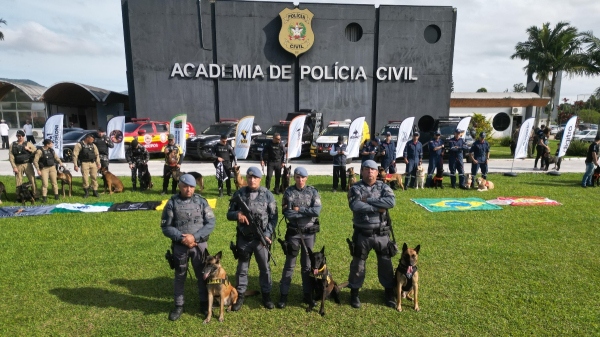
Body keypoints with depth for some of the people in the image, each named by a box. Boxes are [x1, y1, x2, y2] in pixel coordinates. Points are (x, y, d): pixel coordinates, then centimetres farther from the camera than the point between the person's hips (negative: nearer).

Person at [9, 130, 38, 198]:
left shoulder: (28, 143, 9)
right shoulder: (13, 145, 9)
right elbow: (11, 157, 3)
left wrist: (29, 149, -10)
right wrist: (14, 167, -5)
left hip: (27, 165, -1)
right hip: (18, 166, 1)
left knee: (32, 180, -5)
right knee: (18, 182, 4)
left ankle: (35, 195, -1)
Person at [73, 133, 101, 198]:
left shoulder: (93, 145, 13)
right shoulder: (79, 145, -2)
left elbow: (97, 154, 18)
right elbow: (75, 155, -5)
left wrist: (98, 164, 12)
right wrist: (75, 165, -10)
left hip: (93, 163, 4)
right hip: (84, 163, -4)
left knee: (94, 177, 1)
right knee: (85, 178, -4)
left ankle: (95, 192, 10)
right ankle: (87, 192, 11)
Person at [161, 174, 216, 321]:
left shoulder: (201, 202, -2)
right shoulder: (172, 203, -3)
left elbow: (210, 223, -5)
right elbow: (166, 227, -3)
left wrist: (194, 237, -16)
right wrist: (181, 238, -16)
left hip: (200, 245, 0)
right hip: (180, 246, 0)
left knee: (202, 275, 12)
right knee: (180, 276, 14)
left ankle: (204, 303, 30)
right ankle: (178, 306, 32)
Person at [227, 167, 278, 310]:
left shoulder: (267, 195, -3)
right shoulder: (239, 194, 0)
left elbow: (273, 217, -1)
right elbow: (229, 214, 5)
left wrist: (267, 234, -12)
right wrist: (237, 214, -18)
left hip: (261, 238, -1)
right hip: (243, 238, 1)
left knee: (264, 267, 11)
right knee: (242, 268, 12)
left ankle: (266, 295, 29)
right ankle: (240, 296, 28)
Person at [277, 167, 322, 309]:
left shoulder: (313, 191, 0)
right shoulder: (289, 192, -3)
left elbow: (317, 211, -14)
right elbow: (287, 213, -15)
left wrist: (299, 209, -13)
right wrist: (308, 212, -14)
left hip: (309, 232, 1)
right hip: (293, 232, -1)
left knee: (307, 264, 11)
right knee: (289, 264, 5)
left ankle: (308, 294, 24)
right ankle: (283, 295, 15)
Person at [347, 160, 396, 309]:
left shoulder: (383, 187, 2)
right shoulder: (355, 188, -4)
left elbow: (391, 201, -19)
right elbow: (355, 206, -24)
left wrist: (368, 200, -19)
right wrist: (378, 208, -19)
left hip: (382, 234, 2)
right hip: (362, 234, -1)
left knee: (386, 263, 13)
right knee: (358, 263, 11)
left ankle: (389, 291, 34)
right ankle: (354, 292, 30)